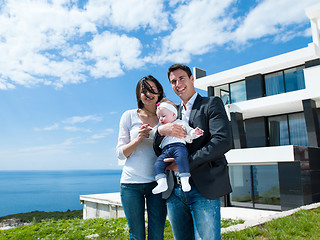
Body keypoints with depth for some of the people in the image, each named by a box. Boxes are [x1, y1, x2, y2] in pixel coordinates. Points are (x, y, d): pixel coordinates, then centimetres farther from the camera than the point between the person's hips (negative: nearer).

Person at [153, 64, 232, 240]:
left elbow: (223, 141, -12)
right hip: (174, 191, 5)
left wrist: (186, 162, -16)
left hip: (204, 189, -5)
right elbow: (159, 152, 12)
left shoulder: (211, 104, 3)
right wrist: (161, 130, -11)